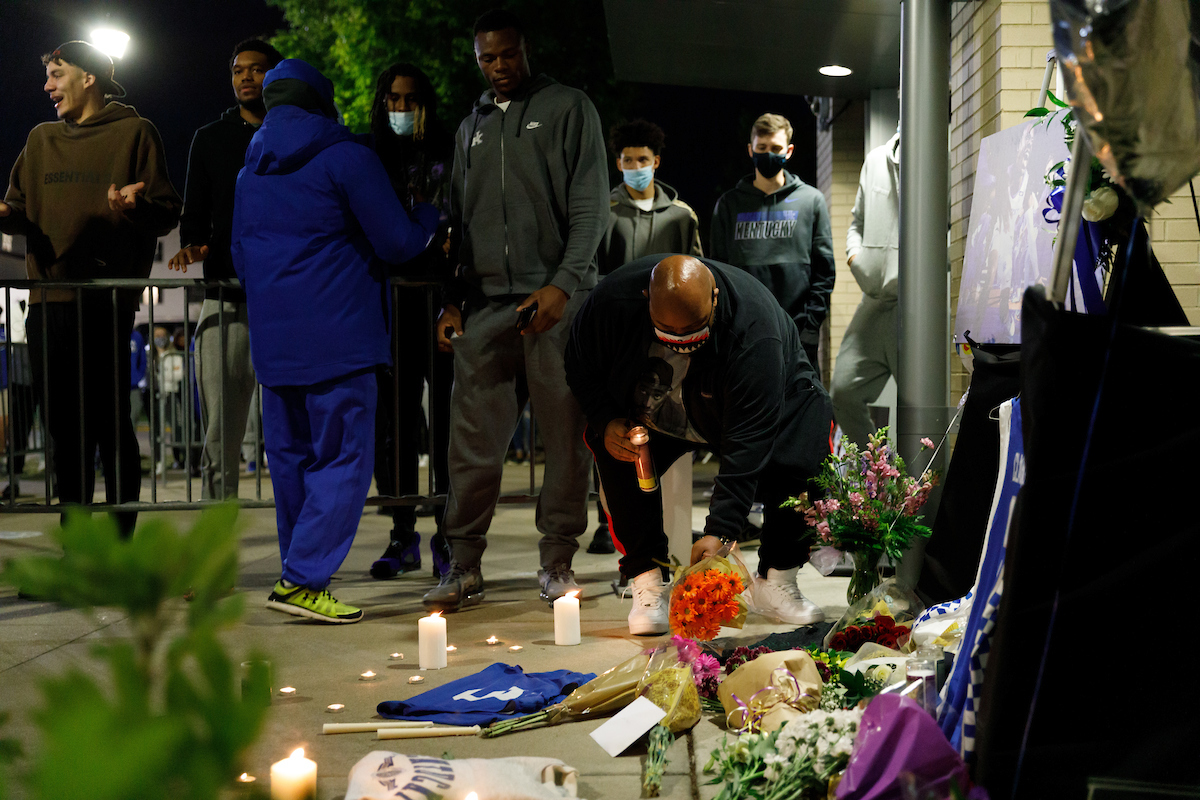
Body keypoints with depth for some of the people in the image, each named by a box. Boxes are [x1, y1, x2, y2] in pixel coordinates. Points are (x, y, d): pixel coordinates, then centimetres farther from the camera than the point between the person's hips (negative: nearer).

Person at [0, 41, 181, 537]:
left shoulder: (134, 132, 4)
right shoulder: (42, 139, 19)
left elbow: (167, 213, -1)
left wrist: (133, 207, -22)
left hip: (107, 301, -5)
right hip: (47, 300, 5)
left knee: (111, 422, -4)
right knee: (63, 426, 7)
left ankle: (120, 543, 4)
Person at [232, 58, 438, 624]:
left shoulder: (251, 171, 16)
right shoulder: (347, 158, -6)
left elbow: (240, 256, 24)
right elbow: (398, 243, -6)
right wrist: (430, 211, 13)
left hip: (271, 339, 7)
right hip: (337, 338, -7)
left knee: (291, 459, 14)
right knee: (344, 459, -4)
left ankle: (300, 574, 20)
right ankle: (303, 579, -10)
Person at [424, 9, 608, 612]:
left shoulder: (569, 109, 6)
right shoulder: (471, 129, 20)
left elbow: (590, 207, -2)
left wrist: (564, 283, -14)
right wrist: (451, 301, 9)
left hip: (555, 297, -3)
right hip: (485, 302, 4)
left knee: (565, 436, -1)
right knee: (472, 438, -1)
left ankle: (557, 561, 9)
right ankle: (464, 566, 7)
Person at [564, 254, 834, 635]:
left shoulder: (756, 331, -40)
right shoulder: (613, 299, -30)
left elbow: (746, 443, -39)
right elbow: (581, 367, -9)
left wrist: (719, 530, -45)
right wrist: (605, 422, -27)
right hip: (653, 410, 2)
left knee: (804, 456, -28)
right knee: (617, 450, -28)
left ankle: (775, 581, -5)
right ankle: (648, 582, -13)